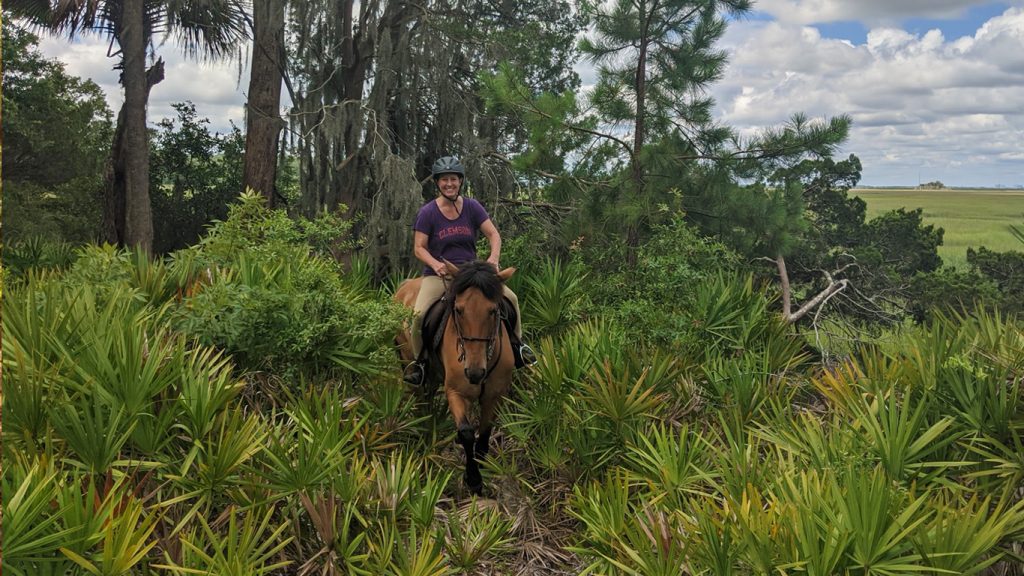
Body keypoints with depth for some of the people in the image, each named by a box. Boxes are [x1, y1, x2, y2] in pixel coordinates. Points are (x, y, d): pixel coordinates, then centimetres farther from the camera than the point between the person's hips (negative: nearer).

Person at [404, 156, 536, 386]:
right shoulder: (427, 213, -6)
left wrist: (494, 257, -21)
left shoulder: (472, 207, 0)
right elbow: (419, 248, -5)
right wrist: (436, 264, -25)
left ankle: (516, 344, 10)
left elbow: (493, 235, -1)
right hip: (437, 274, -2)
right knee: (419, 313, -27)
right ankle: (419, 360, -1)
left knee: (511, 298, -13)